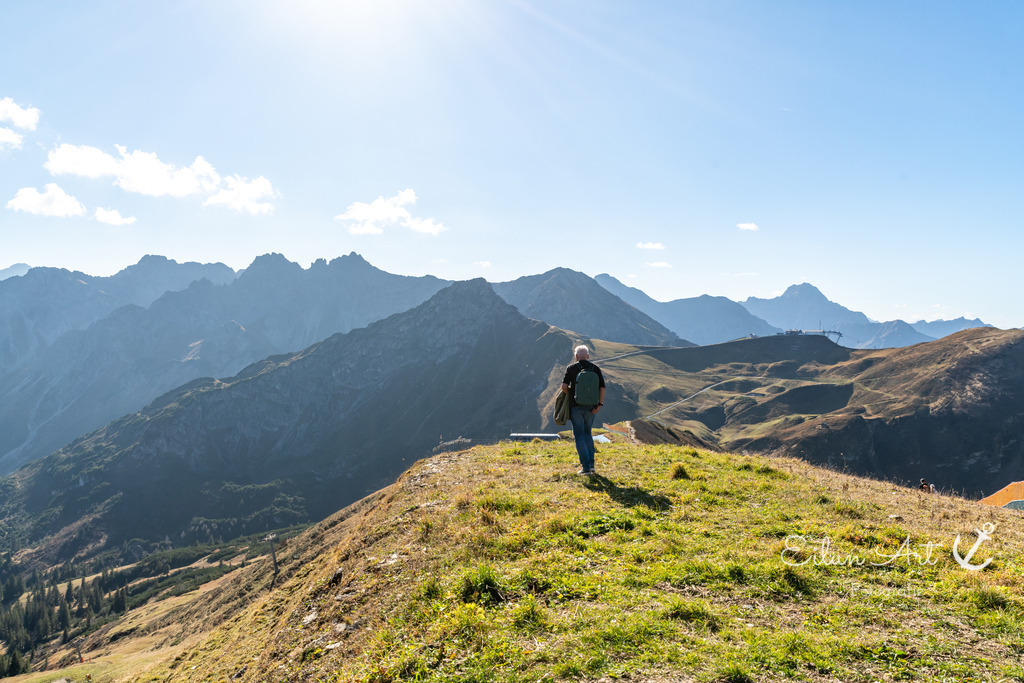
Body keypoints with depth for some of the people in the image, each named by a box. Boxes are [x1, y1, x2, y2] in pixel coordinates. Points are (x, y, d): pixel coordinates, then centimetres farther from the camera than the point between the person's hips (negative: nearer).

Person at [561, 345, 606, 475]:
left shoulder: (571, 368, -3)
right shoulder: (596, 368, 4)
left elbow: (564, 387, -10)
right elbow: (602, 388, -4)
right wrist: (599, 404, -4)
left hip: (576, 407, -3)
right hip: (591, 407, 3)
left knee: (579, 436, 4)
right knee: (587, 433, 20)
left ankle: (586, 466, 0)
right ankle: (591, 463, 15)